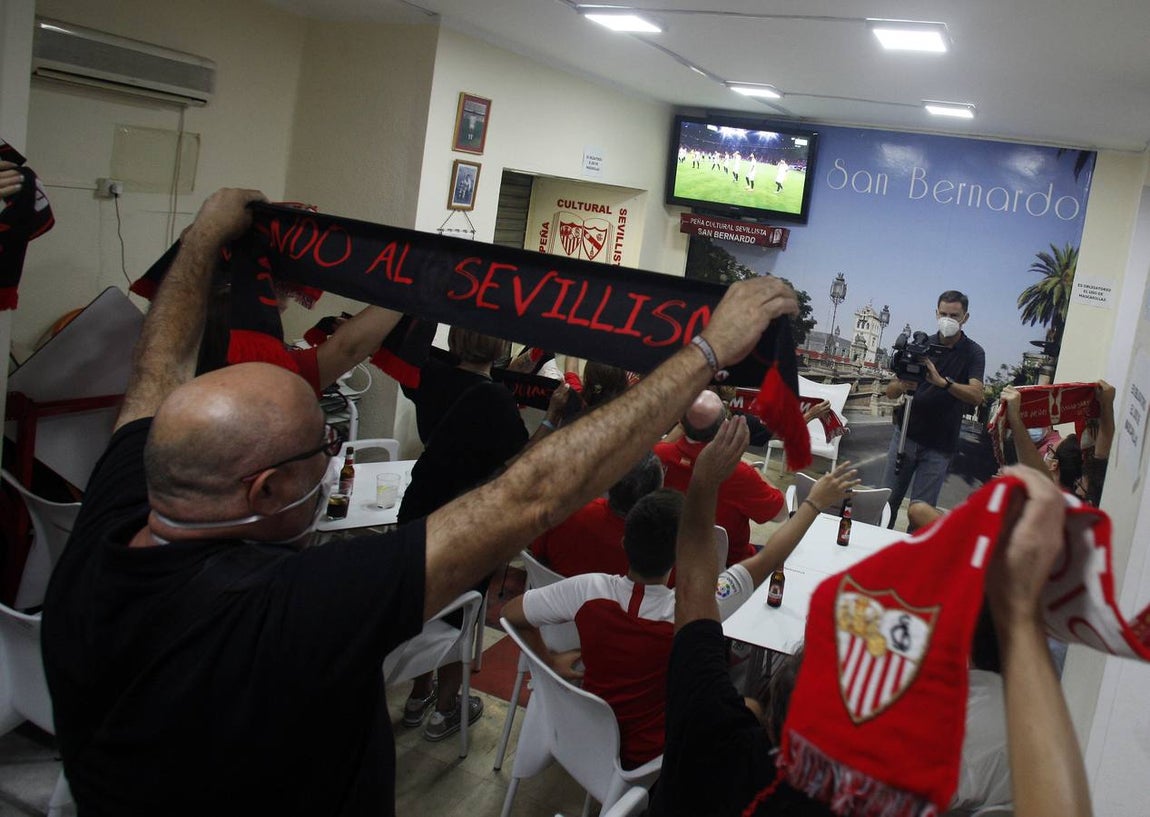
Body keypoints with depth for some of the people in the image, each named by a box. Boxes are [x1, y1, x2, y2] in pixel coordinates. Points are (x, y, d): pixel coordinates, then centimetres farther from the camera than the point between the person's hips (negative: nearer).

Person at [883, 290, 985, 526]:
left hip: (939, 446, -2)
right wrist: (903, 386, -21)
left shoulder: (973, 353, -2)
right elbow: (890, 392, 3)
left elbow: (976, 396, -18)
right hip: (906, 435, 3)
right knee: (888, 501, 6)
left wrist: (942, 381, -33)